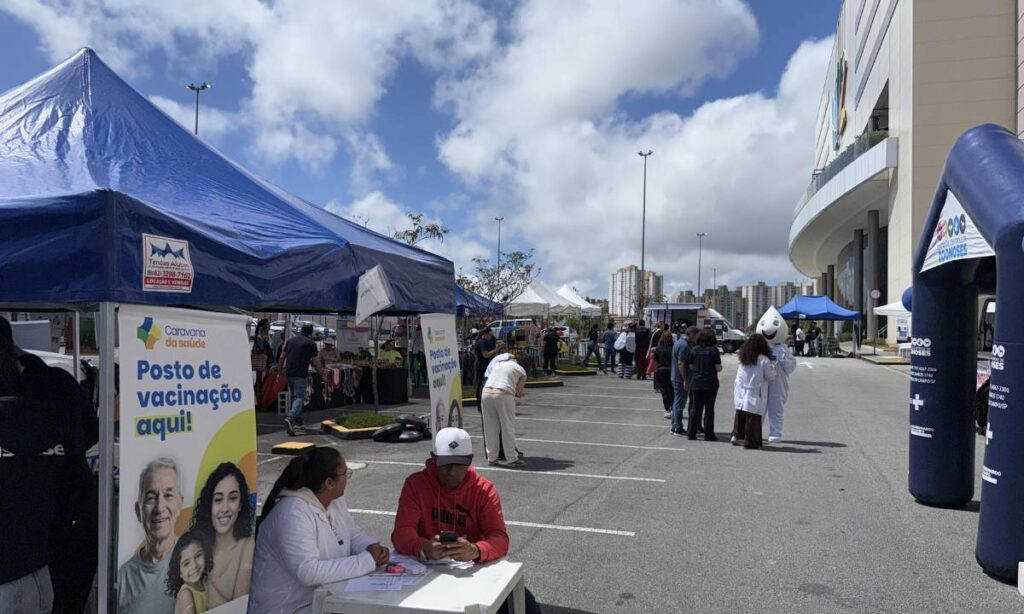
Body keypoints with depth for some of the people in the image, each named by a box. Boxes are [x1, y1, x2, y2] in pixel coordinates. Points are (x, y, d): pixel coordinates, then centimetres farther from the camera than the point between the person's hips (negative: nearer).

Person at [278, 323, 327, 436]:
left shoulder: (291, 340, 12)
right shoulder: (310, 343, -5)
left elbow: (282, 357, 15)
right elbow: (316, 363, -3)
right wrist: (323, 376, 7)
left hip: (289, 374, 6)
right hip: (301, 375, -6)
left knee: (295, 397, 16)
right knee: (299, 398, -6)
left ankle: (298, 424, 19)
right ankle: (290, 419, -28)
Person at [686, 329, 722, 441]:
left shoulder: (694, 350, 0)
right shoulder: (713, 350, -10)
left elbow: (690, 366, 5)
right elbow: (718, 368, -11)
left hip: (696, 383, 3)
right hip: (710, 383, -3)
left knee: (696, 408, 10)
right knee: (709, 409, 5)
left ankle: (691, 433, 11)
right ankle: (709, 435, 9)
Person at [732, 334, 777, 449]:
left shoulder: (743, 358, 4)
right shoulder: (764, 360, -11)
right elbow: (770, 376, -6)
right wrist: (773, 367, 12)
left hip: (741, 393, 5)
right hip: (755, 394, -5)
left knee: (740, 416, 19)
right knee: (753, 418, 1)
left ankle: (736, 435, 19)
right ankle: (751, 442, 4)